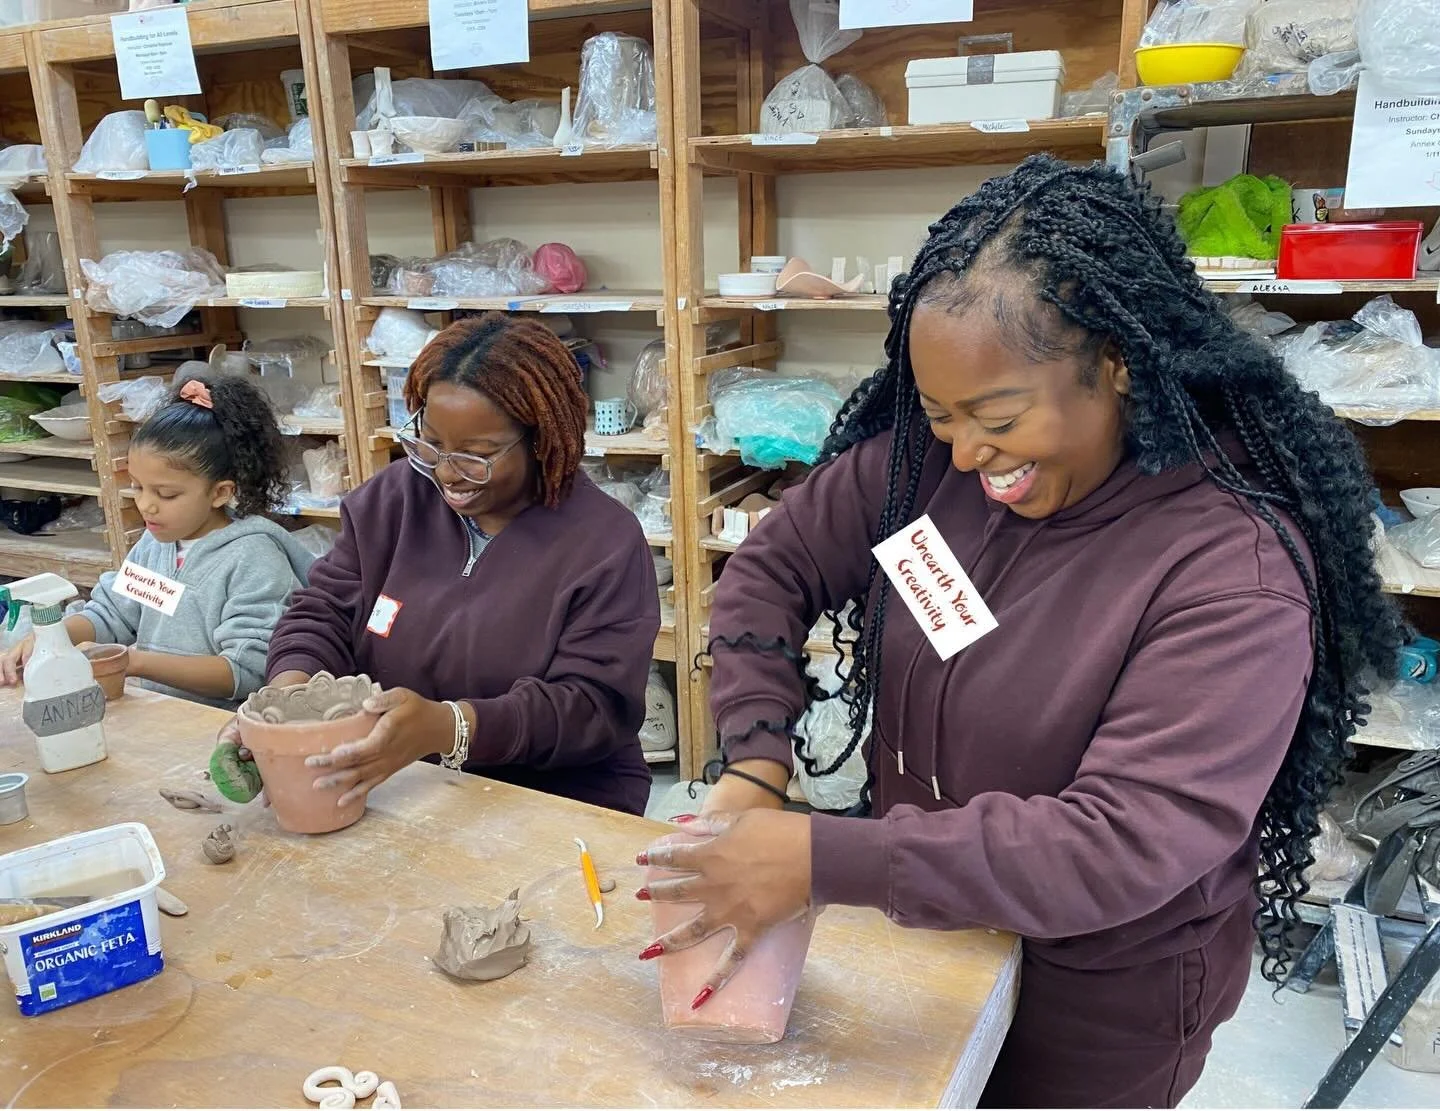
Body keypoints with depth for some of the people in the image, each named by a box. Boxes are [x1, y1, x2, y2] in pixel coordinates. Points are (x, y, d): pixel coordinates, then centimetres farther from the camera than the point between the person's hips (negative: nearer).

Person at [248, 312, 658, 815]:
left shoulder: (605, 542, -12)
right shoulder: (394, 497, 4)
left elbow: (595, 706, -18)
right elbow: (324, 614, 6)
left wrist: (446, 728, -33)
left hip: (562, 808, -4)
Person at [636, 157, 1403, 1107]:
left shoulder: (1235, 570, -28)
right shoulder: (923, 458, -14)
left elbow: (1123, 844, -33)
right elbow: (772, 571, -4)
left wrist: (824, 860, -37)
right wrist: (756, 767, -18)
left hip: (1103, 1001, -4)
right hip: (924, 925, 5)